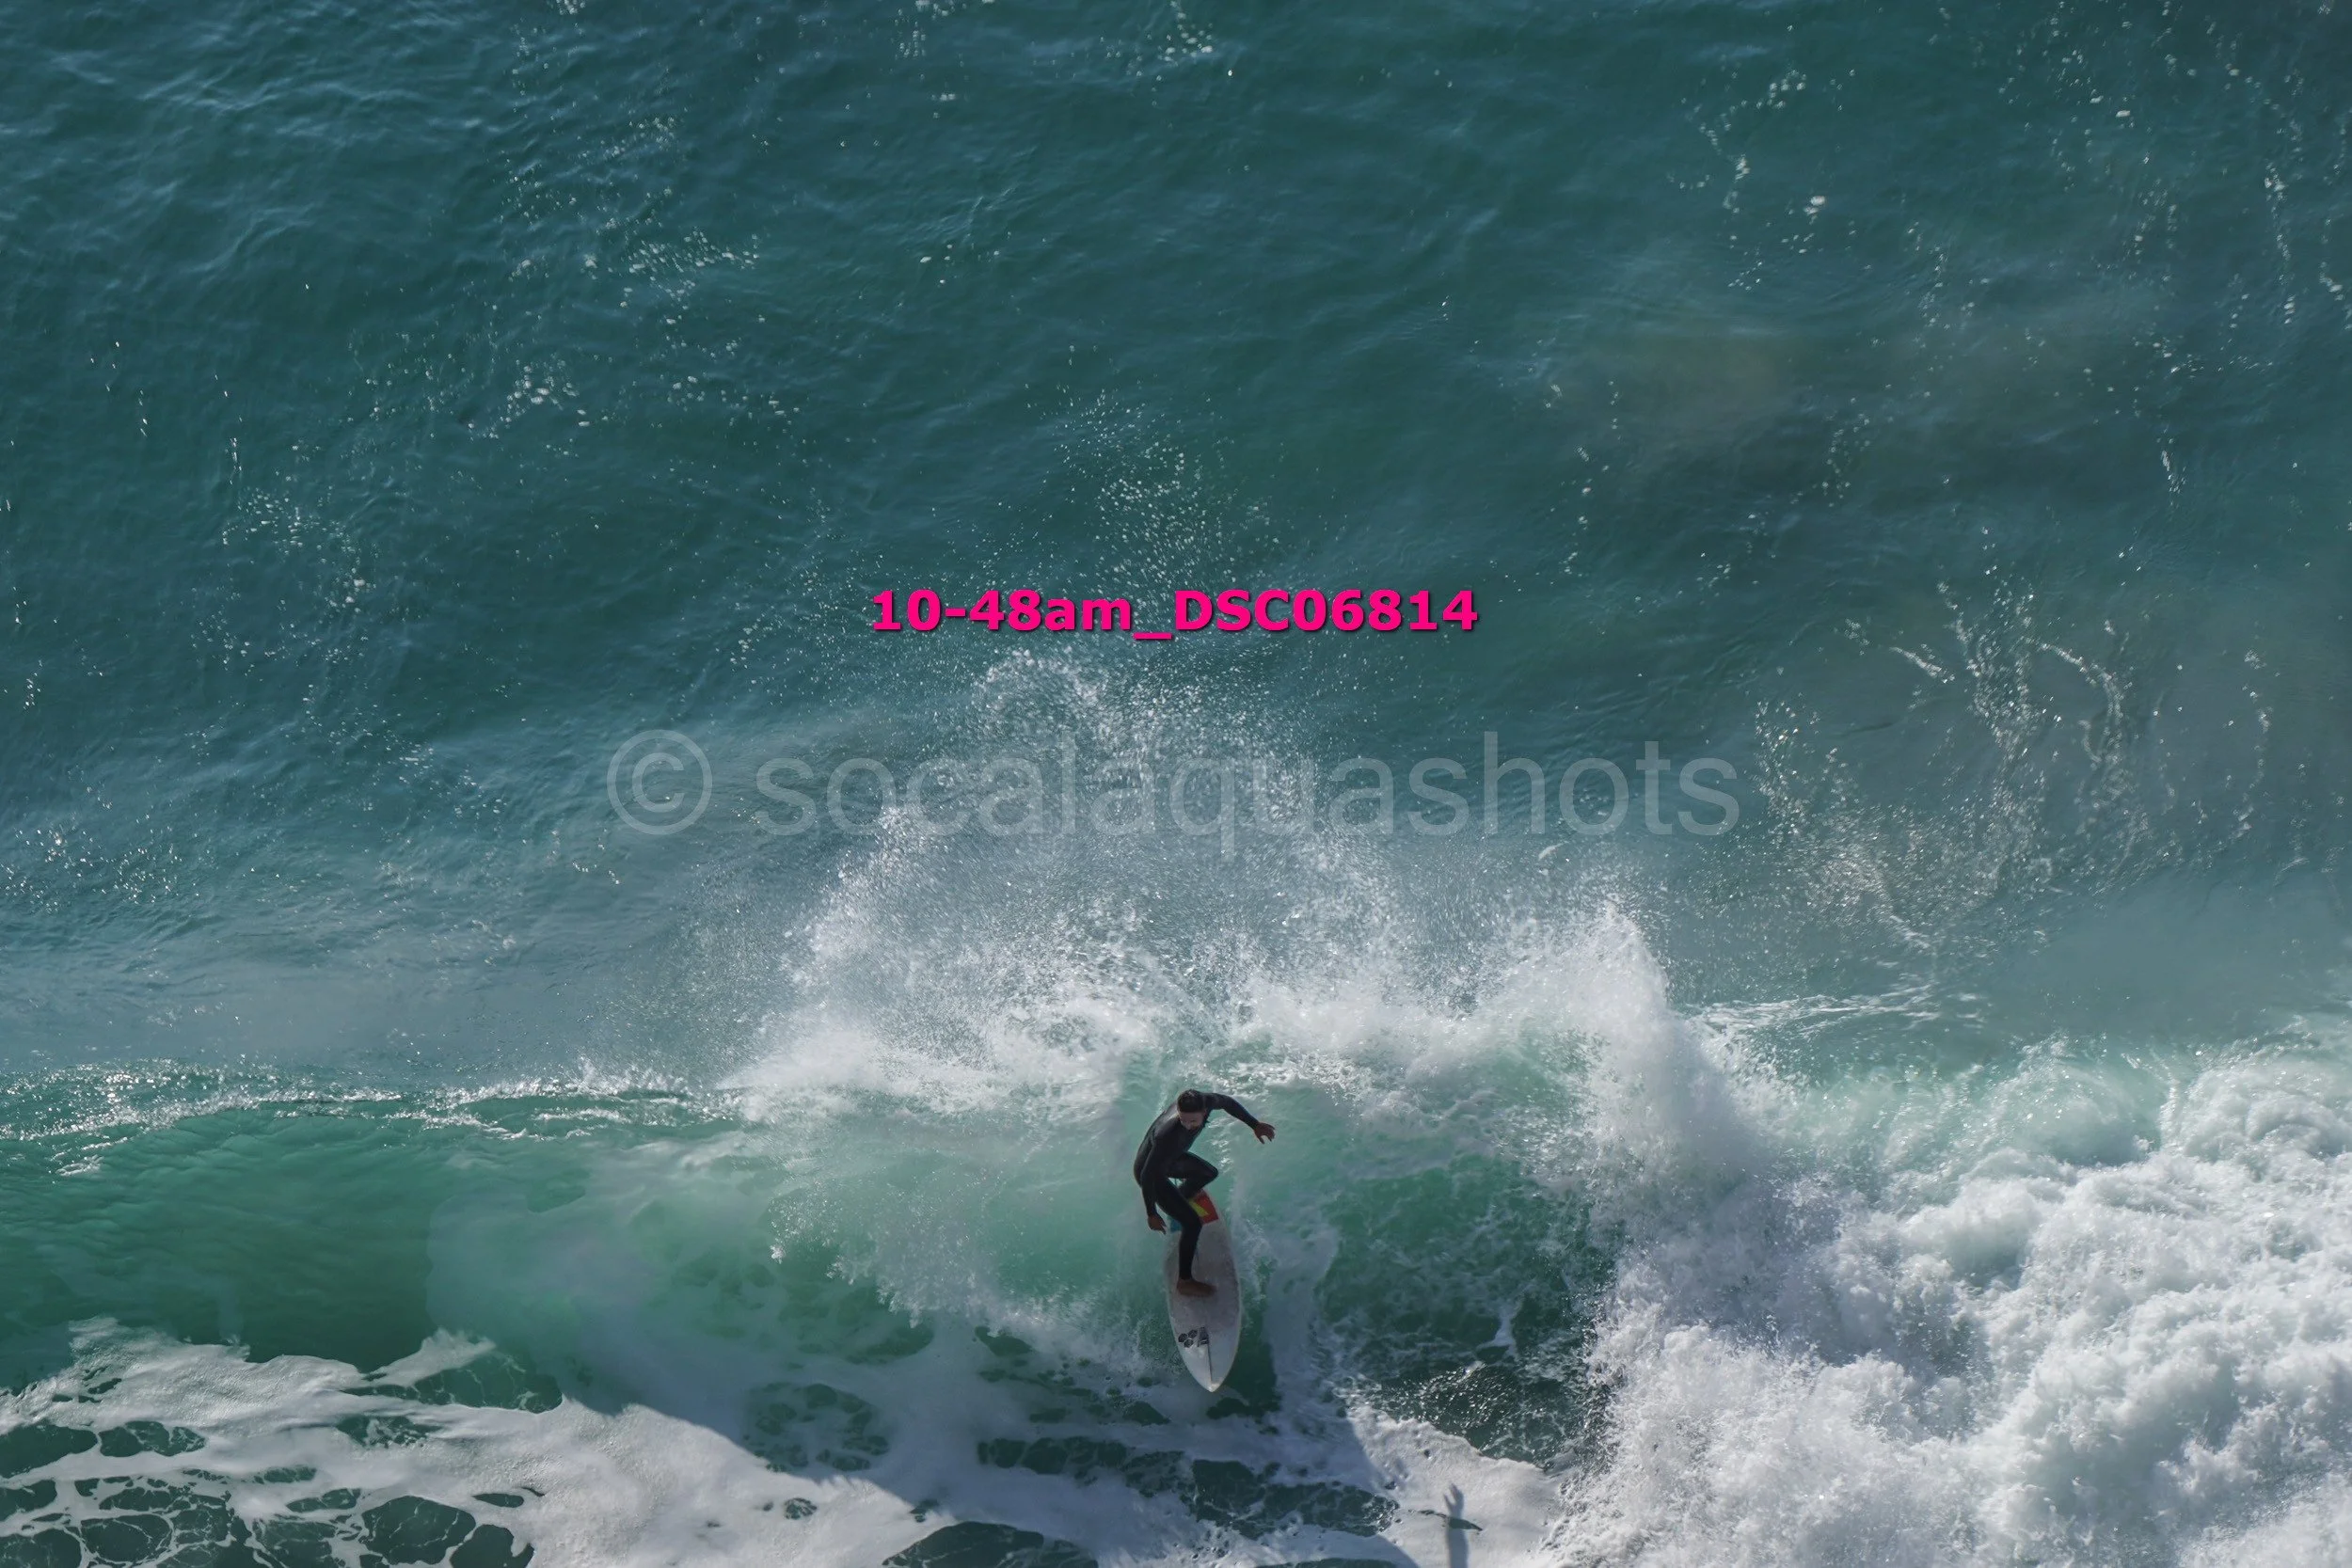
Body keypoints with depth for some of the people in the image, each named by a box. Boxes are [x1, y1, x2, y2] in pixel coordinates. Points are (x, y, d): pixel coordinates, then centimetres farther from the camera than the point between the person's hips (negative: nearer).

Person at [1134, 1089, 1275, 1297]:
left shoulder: (1205, 1102, -27)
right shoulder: (1169, 1135, -45)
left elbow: (1227, 1102, -1)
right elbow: (1147, 1176, -34)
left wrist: (1255, 1125, 9)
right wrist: (1151, 1214, -24)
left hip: (1170, 1159, 8)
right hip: (1151, 1172, -8)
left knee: (1209, 1174, 29)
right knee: (1192, 1223, -9)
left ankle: (1176, 1203, 53)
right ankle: (1184, 1282, 6)